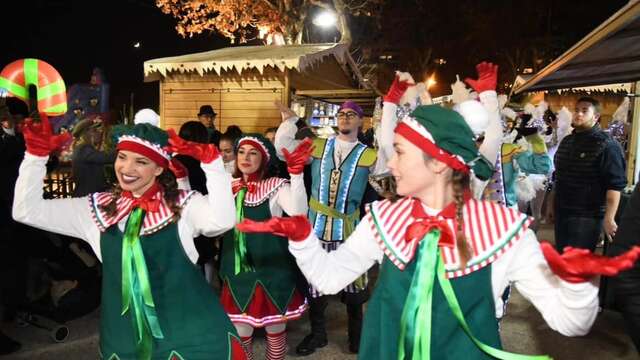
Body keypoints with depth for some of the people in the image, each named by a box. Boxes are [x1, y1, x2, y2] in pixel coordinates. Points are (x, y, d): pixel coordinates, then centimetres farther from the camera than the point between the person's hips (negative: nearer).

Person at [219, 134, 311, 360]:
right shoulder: (230, 186, 5)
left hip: (271, 270, -3)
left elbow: (298, 212, -27)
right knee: (240, 331, 15)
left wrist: (296, 173, -39)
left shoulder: (276, 186, -10)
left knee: (275, 328, 14)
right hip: (238, 270, 4)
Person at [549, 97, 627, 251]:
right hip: (561, 212, 7)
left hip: (586, 216, -7)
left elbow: (615, 185, -17)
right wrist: (552, 204, 20)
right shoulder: (566, 141, 11)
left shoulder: (606, 145, -12)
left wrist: (609, 218, -23)